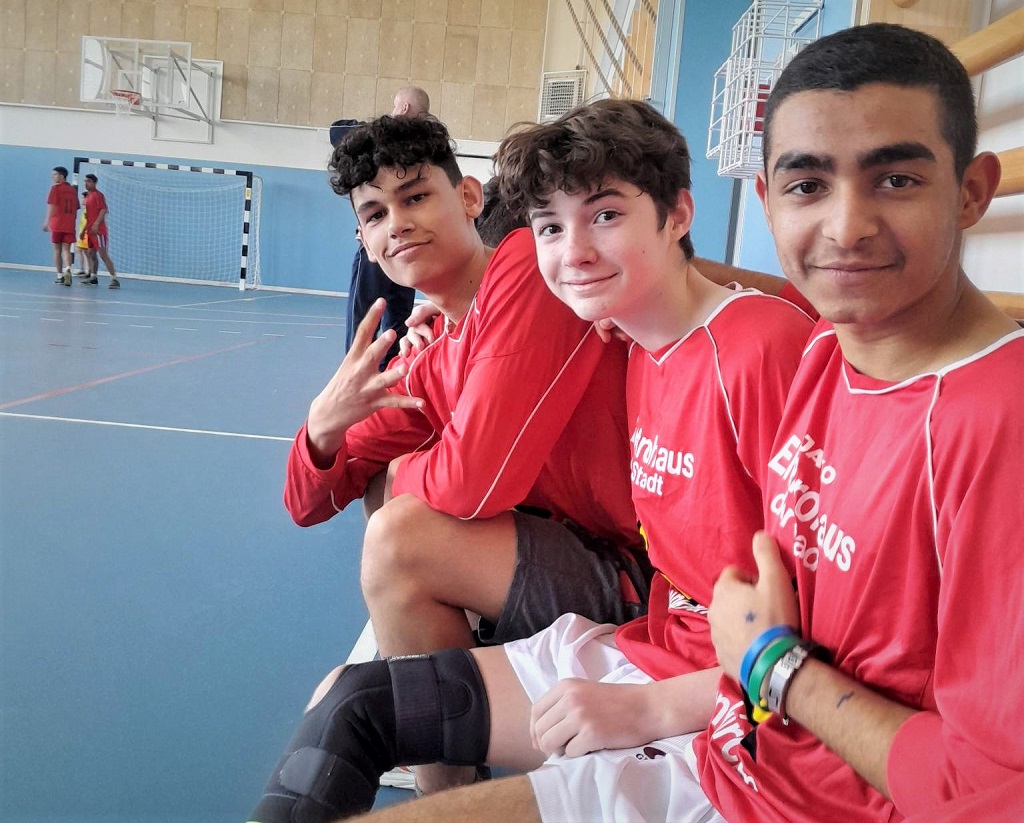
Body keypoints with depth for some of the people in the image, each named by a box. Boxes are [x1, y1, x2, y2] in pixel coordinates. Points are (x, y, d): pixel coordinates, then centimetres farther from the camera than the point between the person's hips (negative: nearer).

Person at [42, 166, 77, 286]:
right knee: (66, 250, 1)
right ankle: (68, 269, -24)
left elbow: (51, 206, -8)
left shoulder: (56, 188, -4)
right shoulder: (73, 189, 10)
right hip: (70, 226, 3)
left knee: (57, 250, 7)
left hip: (57, 224, -3)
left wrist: (47, 222, -3)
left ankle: (60, 276, 9)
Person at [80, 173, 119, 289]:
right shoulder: (88, 196, 19)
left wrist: (96, 224, -26)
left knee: (103, 254, -15)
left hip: (98, 230, -9)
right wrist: (84, 230, 23)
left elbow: (104, 210, -18)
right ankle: (93, 278, 22)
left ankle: (114, 280, -18)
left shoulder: (98, 195, -7)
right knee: (91, 254, 13)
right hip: (90, 231, 9)